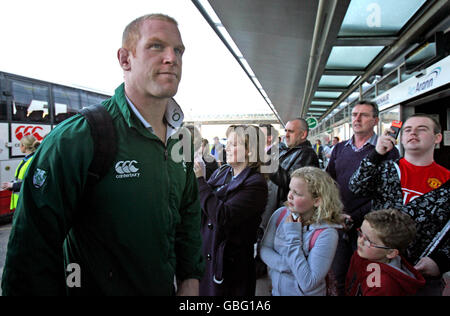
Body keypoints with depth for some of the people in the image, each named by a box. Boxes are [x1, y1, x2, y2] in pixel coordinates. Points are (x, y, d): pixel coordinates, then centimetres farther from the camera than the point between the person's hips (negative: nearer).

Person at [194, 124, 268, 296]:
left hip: (230, 263, -6)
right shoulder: (220, 172, 4)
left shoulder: (256, 183, -16)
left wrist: (200, 179, -22)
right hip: (205, 253, 6)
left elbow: (222, 217, -26)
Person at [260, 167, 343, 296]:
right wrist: (287, 265, -25)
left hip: (304, 293, -4)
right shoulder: (280, 214, -11)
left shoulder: (327, 234, -24)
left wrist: (293, 237, -26)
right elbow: (264, 250, -9)